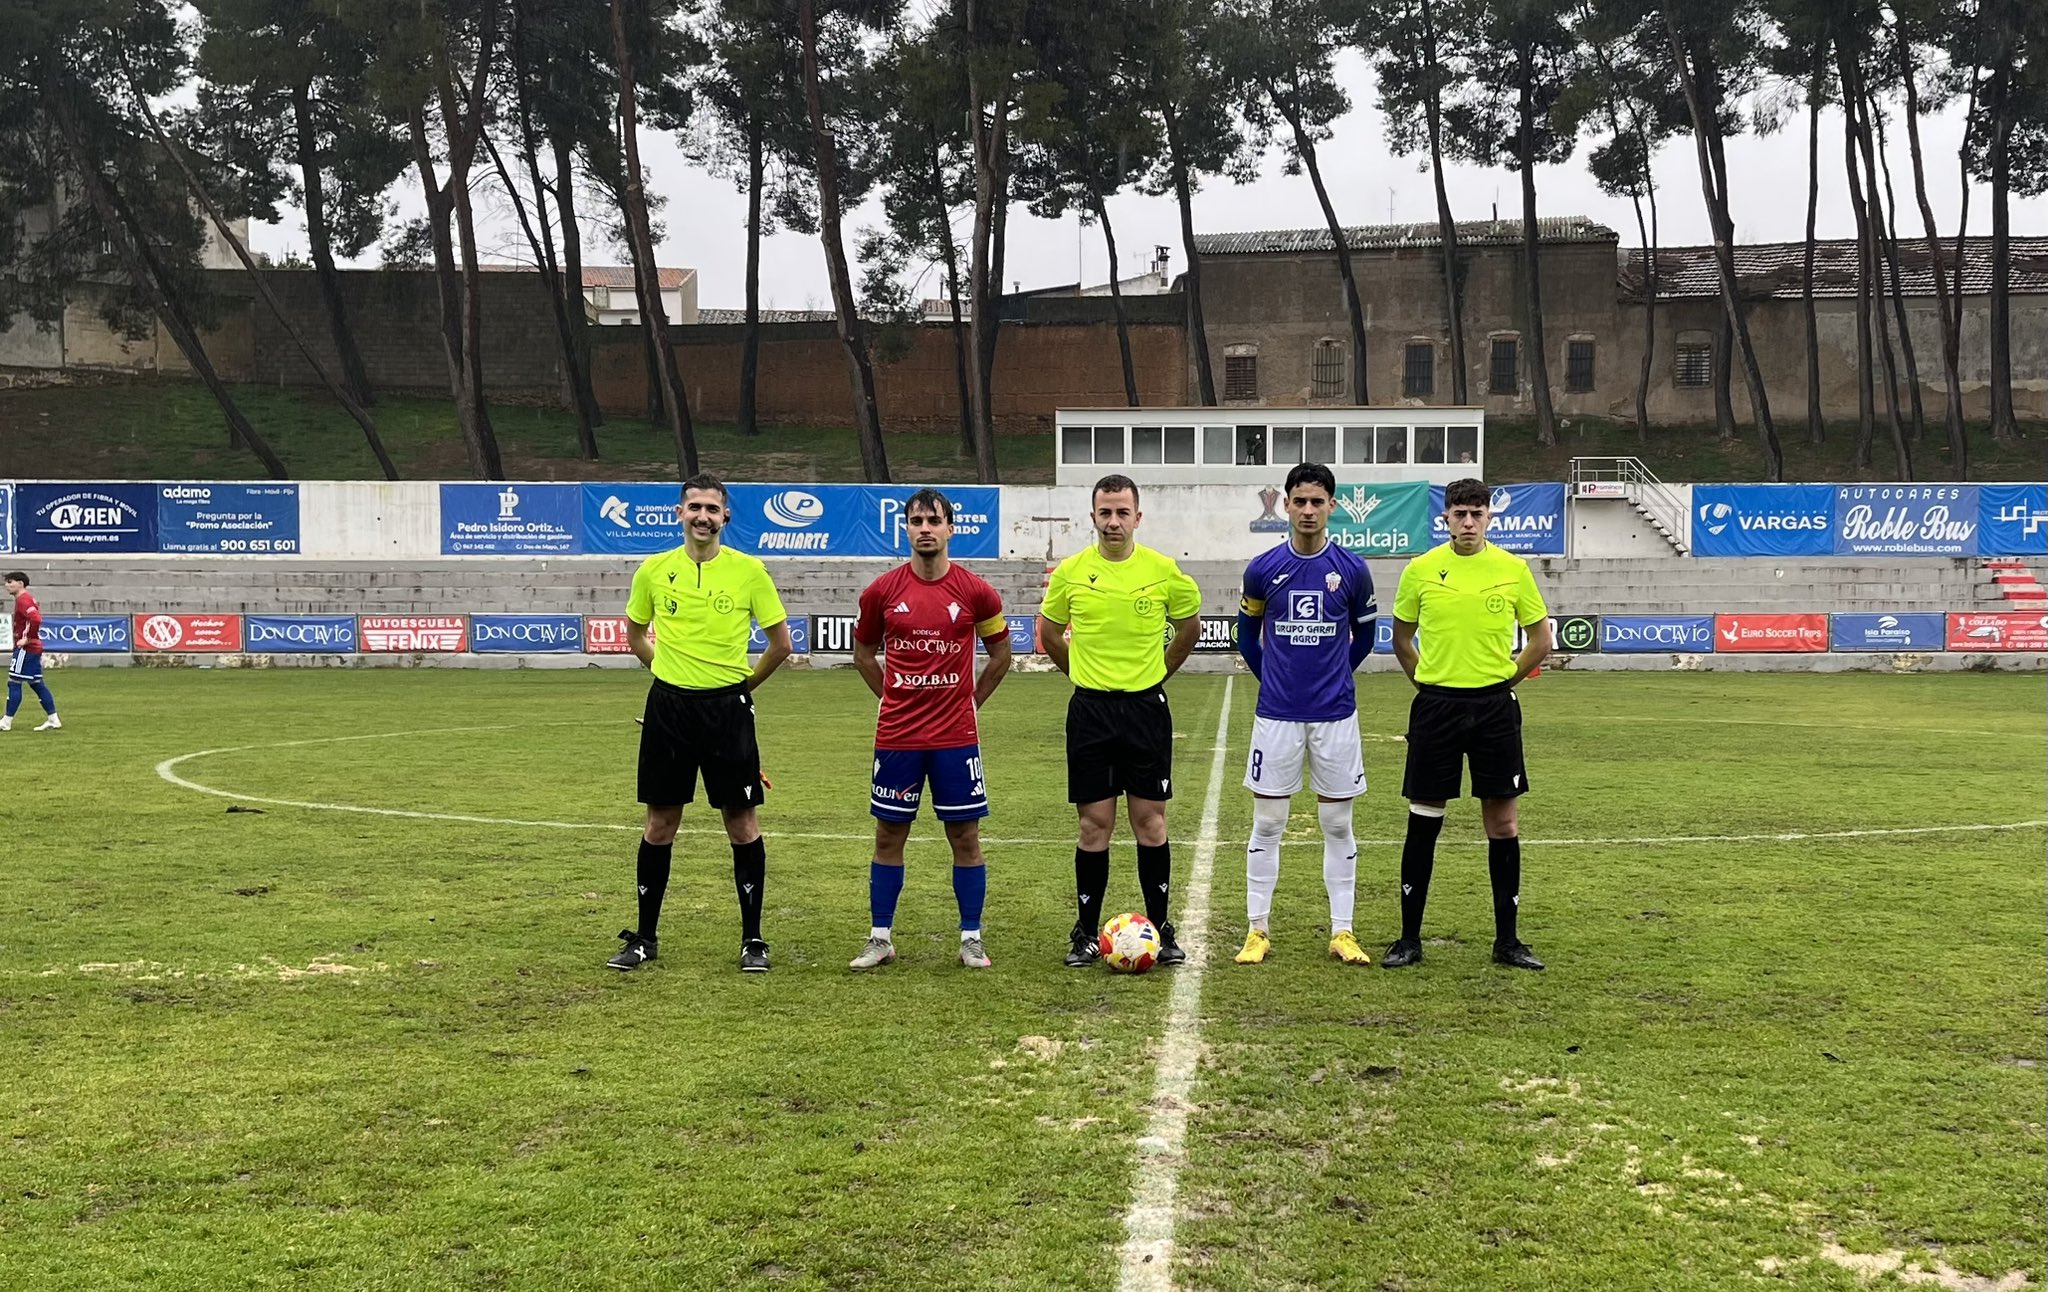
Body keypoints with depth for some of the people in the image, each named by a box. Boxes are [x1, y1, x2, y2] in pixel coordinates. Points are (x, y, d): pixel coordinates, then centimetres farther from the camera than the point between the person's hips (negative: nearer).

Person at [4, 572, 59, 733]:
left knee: (14, 683, -6)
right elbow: (35, 619, 28)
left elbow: (36, 620, -29)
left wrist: (27, 639, -22)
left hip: (26, 648, -10)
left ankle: (6, 722, -3)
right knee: (37, 683, 11)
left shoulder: (23, 600, -14)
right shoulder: (29, 599, 17)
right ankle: (53, 720, 9)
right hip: (34, 648, 10)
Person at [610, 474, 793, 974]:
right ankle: (644, 937, 18)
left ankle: (752, 939, 11)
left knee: (742, 822, 1)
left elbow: (781, 642, 4)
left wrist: (742, 684, 9)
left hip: (728, 708, -2)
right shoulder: (653, 570, 3)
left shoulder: (749, 570, -3)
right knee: (660, 823, 7)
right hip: (668, 707, 2)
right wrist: (672, 671, 12)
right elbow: (635, 635, 18)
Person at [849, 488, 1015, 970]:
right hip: (896, 735, 1)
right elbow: (863, 651, 14)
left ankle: (971, 940, 13)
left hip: (956, 736, -1)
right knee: (889, 835, 7)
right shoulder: (881, 591, -1)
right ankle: (880, 939, 16)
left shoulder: (975, 591, -3)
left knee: (965, 836, 3)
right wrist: (892, 697, 8)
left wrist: (972, 699, 7)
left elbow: (1000, 651, 11)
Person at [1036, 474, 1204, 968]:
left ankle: (1160, 930, 13)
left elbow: (1190, 625, 14)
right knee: (1094, 825, 3)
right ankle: (1086, 933, 11)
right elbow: (1049, 632, 15)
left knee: (1151, 822, 4)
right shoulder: (1070, 572, -1)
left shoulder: (1163, 570, -2)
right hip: (1090, 710, 0)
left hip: (1147, 707, 0)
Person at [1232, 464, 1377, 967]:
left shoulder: (1352, 569, -2)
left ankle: (1342, 933, 12)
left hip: (1335, 714, 0)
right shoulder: (1263, 569, -1)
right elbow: (1247, 631, 15)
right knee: (1267, 822, 3)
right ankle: (1257, 930, 11)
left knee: (1337, 823, 6)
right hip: (1277, 714, 0)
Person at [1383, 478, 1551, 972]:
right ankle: (1409, 938, 11)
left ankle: (1507, 940, 13)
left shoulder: (1513, 569, 0)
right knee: (1423, 822, 2)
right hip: (1436, 708, 0)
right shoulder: (1420, 570, 0)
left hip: (1495, 708, 0)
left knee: (1502, 824, 3)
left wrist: (1501, 681, 5)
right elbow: (1401, 638, 13)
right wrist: (1430, 684, 8)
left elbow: (1541, 639, 9)